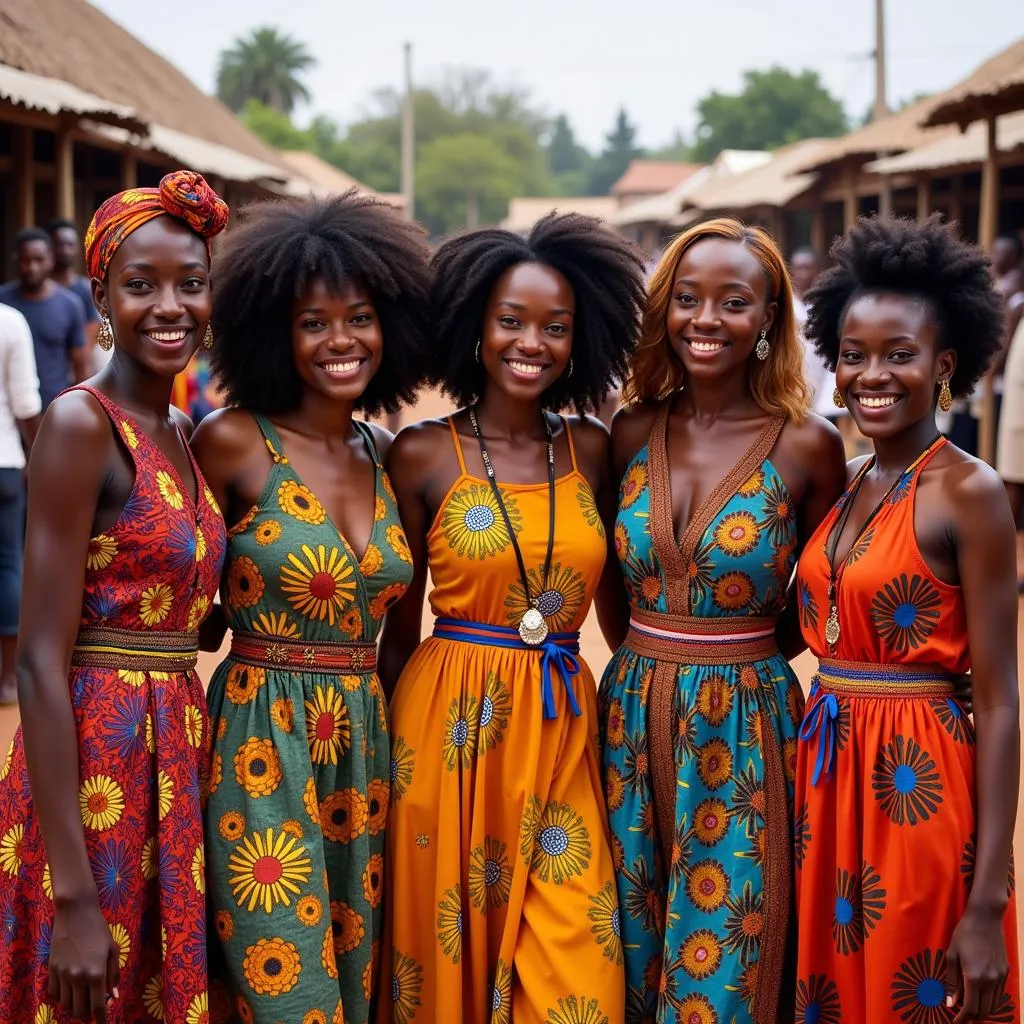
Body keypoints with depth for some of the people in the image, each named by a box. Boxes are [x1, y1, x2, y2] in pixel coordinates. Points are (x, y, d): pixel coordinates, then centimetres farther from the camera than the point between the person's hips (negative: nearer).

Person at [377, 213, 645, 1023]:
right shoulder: (424, 455, -2)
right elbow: (400, 625, 5)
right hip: (451, 730, -2)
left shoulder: (591, 450, 6)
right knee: (448, 954, 8)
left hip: (561, 733, 2)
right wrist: (395, 745, 8)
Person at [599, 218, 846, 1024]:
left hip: (746, 731, -3)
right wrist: (656, 656, 6)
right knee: (635, 954, 14)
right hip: (633, 717, 3)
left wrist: (729, 648, 0)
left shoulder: (809, 445, -7)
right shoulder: (630, 433, 2)